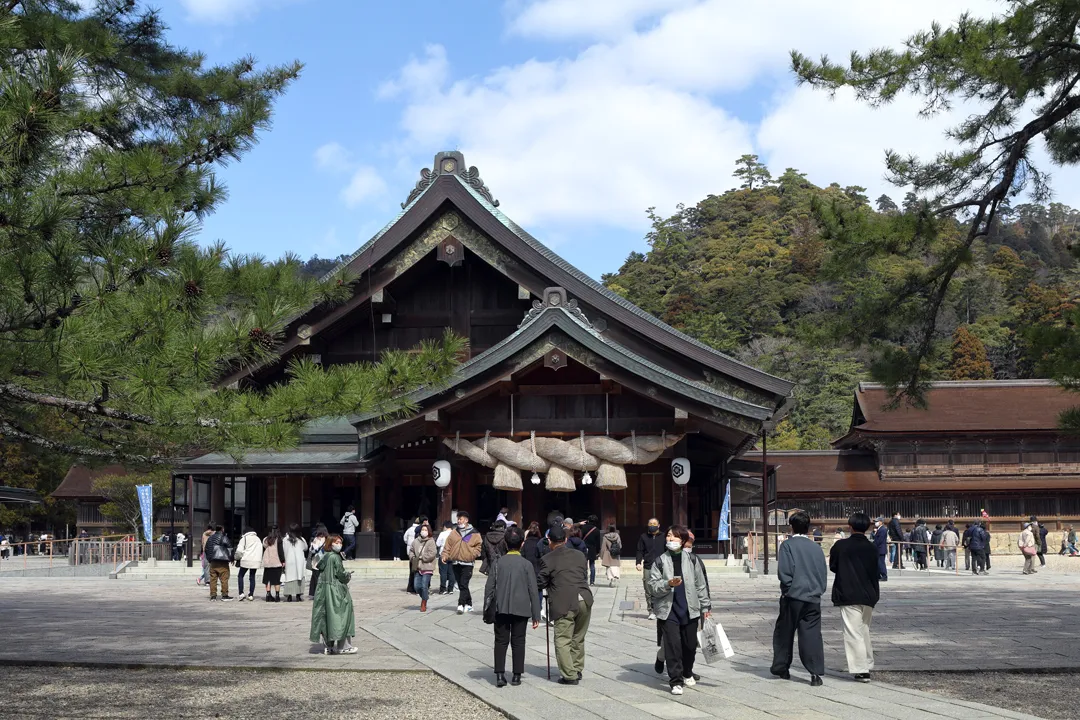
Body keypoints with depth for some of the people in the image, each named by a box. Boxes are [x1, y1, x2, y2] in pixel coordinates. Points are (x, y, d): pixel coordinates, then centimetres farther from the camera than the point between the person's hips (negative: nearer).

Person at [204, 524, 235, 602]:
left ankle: (213, 595, 8)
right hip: (222, 562, -6)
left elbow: (206, 549, 21)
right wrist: (231, 558, 4)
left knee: (213, 579, 8)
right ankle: (225, 595, -1)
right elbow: (229, 548, -6)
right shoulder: (223, 537, -5)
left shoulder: (210, 538, 15)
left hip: (213, 562, 6)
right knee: (224, 579, -1)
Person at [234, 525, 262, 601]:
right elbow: (261, 550, 13)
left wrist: (238, 558, 8)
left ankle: (241, 593, -5)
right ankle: (251, 595, 9)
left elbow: (239, 550, -8)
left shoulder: (244, 539, -1)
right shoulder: (258, 539, 15)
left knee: (241, 576, 8)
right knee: (252, 577, 11)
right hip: (256, 561, 4)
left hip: (246, 560, -4)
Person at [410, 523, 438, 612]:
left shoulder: (431, 542, -8)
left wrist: (421, 558, -12)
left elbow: (432, 554, -17)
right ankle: (424, 598, 31)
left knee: (424, 586, -7)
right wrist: (413, 557, 1)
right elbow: (411, 550, 19)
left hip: (427, 567, -5)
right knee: (417, 586, 4)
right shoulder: (416, 541, 7)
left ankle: (423, 604, 9)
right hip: (418, 567, 5)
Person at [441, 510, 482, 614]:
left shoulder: (474, 534, 1)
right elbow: (448, 545, 12)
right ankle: (468, 604, 19)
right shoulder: (454, 533, 13)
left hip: (467, 563, -5)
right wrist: (445, 555, -2)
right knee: (460, 585, 9)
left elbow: (478, 546, 1)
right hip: (456, 563, 5)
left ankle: (461, 604, -15)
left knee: (464, 584, -13)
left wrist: (472, 554, -14)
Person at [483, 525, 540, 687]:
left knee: (501, 642, 6)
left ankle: (500, 675, -2)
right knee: (518, 642, 7)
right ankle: (516, 675, 8)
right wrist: (536, 615, 4)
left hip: (501, 609, 1)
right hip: (521, 609, -1)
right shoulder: (526, 564, -4)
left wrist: (487, 608, 10)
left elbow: (489, 587, 1)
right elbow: (533, 591, -2)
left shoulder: (498, 562, -1)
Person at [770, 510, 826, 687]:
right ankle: (816, 673, -7)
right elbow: (824, 573, 12)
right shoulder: (816, 547, 8)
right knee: (812, 634, 2)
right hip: (813, 599, 3)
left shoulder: (788, 545, -6)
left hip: (793, 596, -3)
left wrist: (788, 588, 0)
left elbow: (784, 572, -14)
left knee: (784, 633, 12)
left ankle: (781, 668, 21)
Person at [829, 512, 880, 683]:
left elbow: (832, 567, 2)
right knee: (864, 631, 19)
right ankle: (868, 666, 23)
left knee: (853, 634, -3)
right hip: (868, 596, 5)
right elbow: (876, 572, 6)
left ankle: (861, 670, -7)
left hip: (848, 596, -5)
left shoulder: (840, 546, -9)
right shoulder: (872, 548, 0)